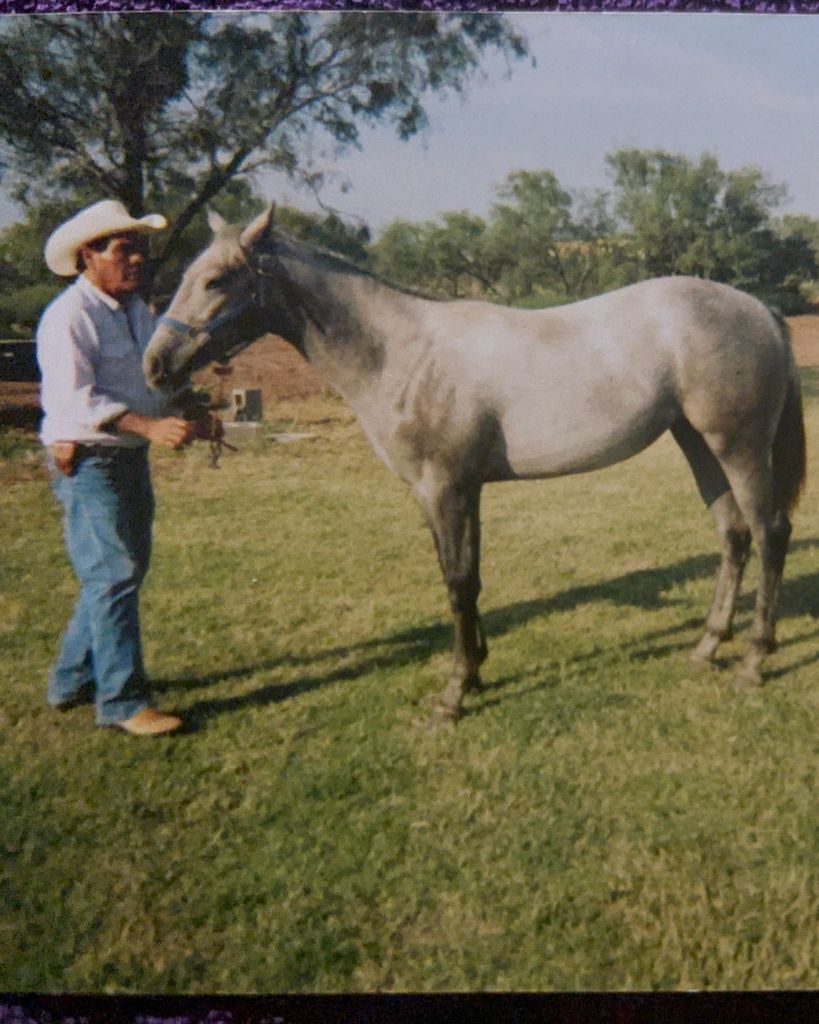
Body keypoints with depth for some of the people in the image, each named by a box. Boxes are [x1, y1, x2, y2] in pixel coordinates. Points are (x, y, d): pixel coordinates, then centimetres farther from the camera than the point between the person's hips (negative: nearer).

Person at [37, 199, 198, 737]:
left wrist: (186, 412, -1)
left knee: (125, 569, 15)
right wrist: (149, 426, -34)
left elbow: (158, 379, 19)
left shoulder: (139, 310, 12)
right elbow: (74, 399, -25)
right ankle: (123, 702, 0)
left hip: (131, 460, 9)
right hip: (88, 464, -9)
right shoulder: (69, 317, -16)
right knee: (114, 576, -8)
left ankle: (73, 679, 29)